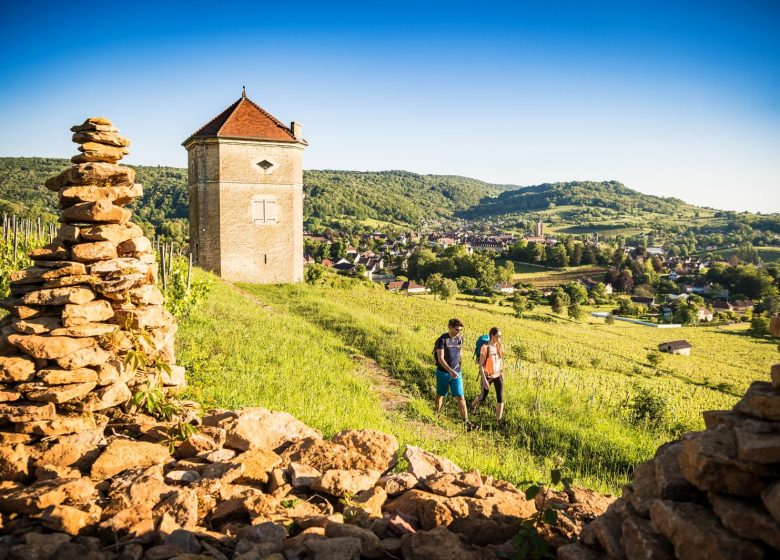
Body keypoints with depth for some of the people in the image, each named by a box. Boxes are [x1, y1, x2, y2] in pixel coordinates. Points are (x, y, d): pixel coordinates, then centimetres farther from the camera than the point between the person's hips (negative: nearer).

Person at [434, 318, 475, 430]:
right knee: (440, 395, 14)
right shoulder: (442, 340, -15)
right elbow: (440, 358, -22)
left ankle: (466, 421, -5)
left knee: (460, 397, -5)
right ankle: (436, 415, 35)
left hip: (456, 373, 3)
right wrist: (450, 371, -32)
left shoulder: (460, 338, 1)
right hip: (443, 372, -3)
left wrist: (459, 360, 12)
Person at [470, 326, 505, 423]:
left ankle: (498, 420, 7)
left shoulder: (500, 346, -2)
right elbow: (481, 365, -17)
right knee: (483, 397, 13)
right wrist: (484, 380, -20)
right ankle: (473, 405, 45)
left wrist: (502, 373, 13)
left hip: (498, 376, 4)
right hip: (488, 376, -4)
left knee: (500, 398, -3)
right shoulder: (485, 347, -19)